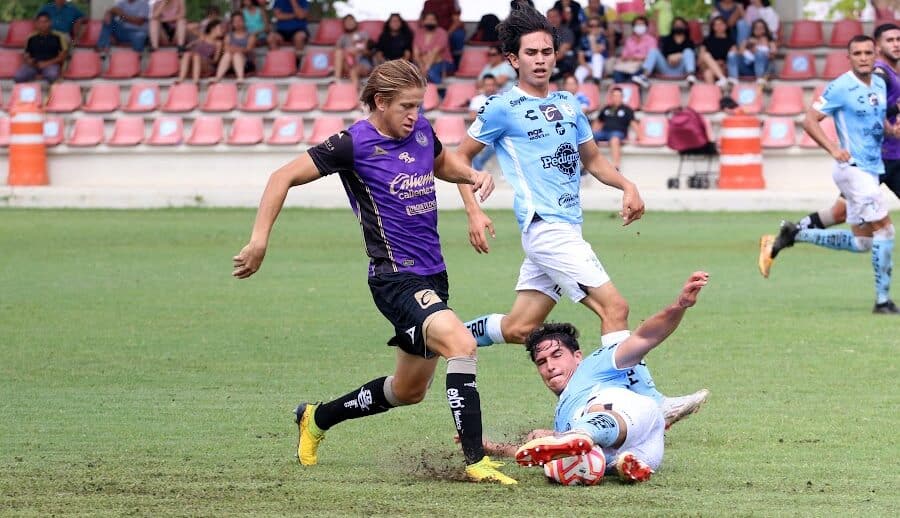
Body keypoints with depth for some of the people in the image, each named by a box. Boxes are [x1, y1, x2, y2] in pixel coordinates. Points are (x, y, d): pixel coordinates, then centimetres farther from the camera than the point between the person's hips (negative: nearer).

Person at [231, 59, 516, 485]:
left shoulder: (421, 131, 7)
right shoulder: (355, 143, -12)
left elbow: (442, 163, 30)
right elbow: (284, 177, -10)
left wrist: (472, 175, 8)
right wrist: (260, 239, -16)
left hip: (431, 275, 8)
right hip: (395, 278, -8)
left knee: (409, 389, 19)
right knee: (461, 343, -30)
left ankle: (316, 419, 40)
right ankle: (476, 461, -29)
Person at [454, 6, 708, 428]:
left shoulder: (568, 104, 15)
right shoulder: (503, 108, -4)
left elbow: (592, 160, 25)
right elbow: (460, 157, 3)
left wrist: (626, 186, 6)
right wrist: (474, 213, -8)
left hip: (566, 229, 8)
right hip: (546, 229, -8)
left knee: (518, 329, 9)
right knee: (614, 307, -16)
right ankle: (648, 403, -18)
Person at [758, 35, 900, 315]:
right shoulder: (841, 87, -12)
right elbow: (810, 120, -11)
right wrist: (834, 149, -22)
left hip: (872, 170, 9)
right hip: (853, 168, -9)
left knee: (861, 243, 12)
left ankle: (792, 236, 22)